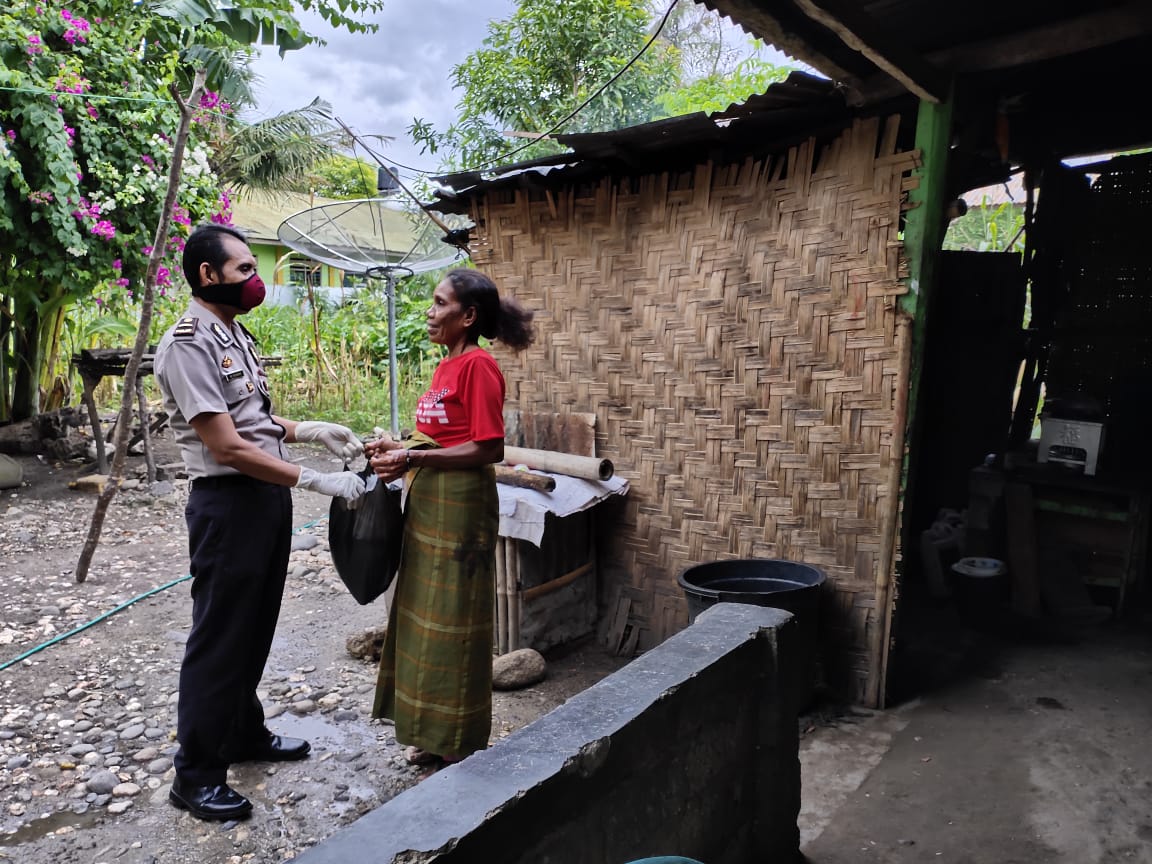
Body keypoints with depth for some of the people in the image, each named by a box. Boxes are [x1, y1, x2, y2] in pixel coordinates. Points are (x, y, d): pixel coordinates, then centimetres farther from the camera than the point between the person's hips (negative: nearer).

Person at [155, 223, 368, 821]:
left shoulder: (237, 335, 12)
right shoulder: (188, 345, -17)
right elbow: (228, 447, -22)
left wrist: (313, 430, 4)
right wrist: (317, 481, -24)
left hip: (269, 497, 9)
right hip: (228, 503, -9)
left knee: (255, 627, 20)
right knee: (219, 636, 3)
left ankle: (244, 732, 38)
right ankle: (195, 775, 19)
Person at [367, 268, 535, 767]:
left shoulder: (478, 366, -15)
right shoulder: (447, 366, 12)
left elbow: (488, 449, -19)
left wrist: (415, 457, -20)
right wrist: (399, 448, 5)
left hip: (459, 505, -9)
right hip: (426, 503, 9)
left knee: (452, 620, 3)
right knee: (424, 613, 16)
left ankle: (461, 743, 21)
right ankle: (433, 733, 33)